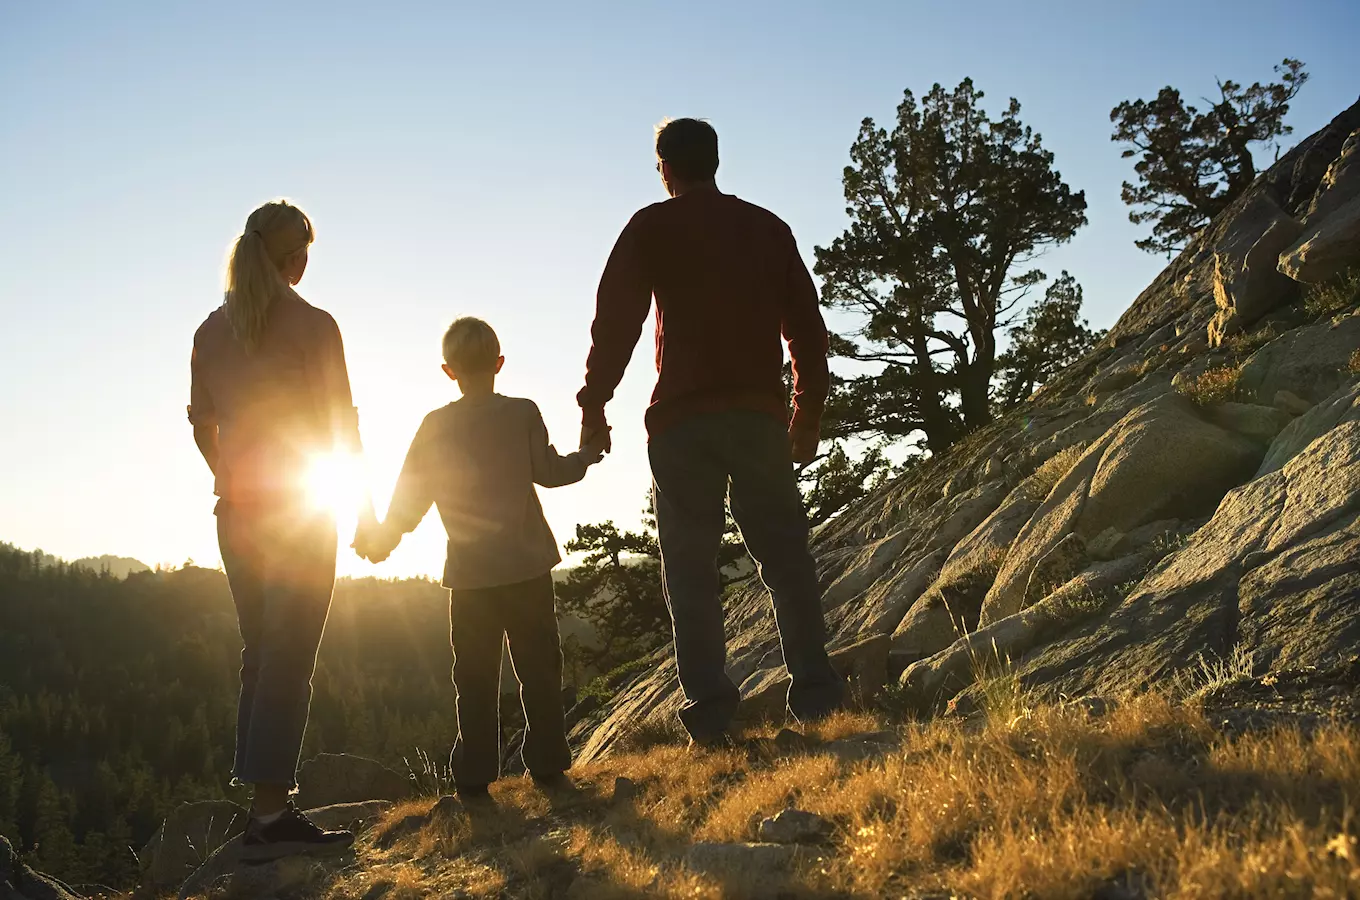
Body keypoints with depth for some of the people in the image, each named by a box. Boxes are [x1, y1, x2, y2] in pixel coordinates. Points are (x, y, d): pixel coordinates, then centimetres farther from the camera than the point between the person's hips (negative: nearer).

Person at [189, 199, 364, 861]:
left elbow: (203, 427, 11)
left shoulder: (211, 330, 8)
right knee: (289, 658, -5)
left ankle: (263, 802, 15)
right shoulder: (312, 326, -8)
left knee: (260, 652, 13)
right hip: (300, 508, -6)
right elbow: (342, 426, -4)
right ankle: (269, 814, -8)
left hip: (237, 509, 6)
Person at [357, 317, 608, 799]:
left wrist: (382, 539, 24)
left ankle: (473, 778, 9)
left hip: (469, 571, 1)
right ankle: (548, 765, 7)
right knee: (538, 667, 6)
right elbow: (548, 471, -1)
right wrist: (590, 452, 19)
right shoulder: (522, 413, -3)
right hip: (526, 564, -1)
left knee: (475, 676, 7)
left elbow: (411, 493, 7)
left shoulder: (435, 425, 2)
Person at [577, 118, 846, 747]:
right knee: (785, 554, 8)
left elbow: (615, 319, -5)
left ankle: (709, 706, -5)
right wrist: (808, 412, 19)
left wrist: (593, 406, -1)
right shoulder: (767, 227, 15)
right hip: (761, 415, 3)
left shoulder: (652, 228, 4)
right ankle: (815, 691, 3)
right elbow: (807, 325, 14)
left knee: (691, 564, 0)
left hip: (683, 418, -3)